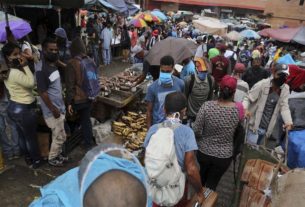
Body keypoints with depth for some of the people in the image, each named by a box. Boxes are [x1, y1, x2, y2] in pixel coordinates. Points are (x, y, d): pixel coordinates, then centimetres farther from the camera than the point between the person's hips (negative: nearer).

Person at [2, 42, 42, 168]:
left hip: (13, 107, 10)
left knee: (22, 136, 22)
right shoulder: (16, 73, -26)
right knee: (31, 137, 8)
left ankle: (28, 159, 39)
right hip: (24, 109, -10)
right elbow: (31, 83, -25)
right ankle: (36, 161, 25)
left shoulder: (7, 71, 6)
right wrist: (25, 66, -22)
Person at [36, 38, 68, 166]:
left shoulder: (54, 66, 6)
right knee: (60, 136, 3)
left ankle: (58, 155, 38)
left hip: (59, 107, 9)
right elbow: (42, 93, -22)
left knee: (58, 135, 20)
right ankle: (52, 158, 24)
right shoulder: (42, 70, -22)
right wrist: (53, 109, -19)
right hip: (52, 110, -8)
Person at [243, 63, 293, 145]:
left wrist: (288, 121, -19)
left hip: (266, 128, 5)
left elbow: (284, 106, -4)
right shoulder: (262, 84, -14)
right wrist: (244, 109, -34)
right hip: (254, 125, -5)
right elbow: (248, 99, -14)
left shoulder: (285, 89, -1)